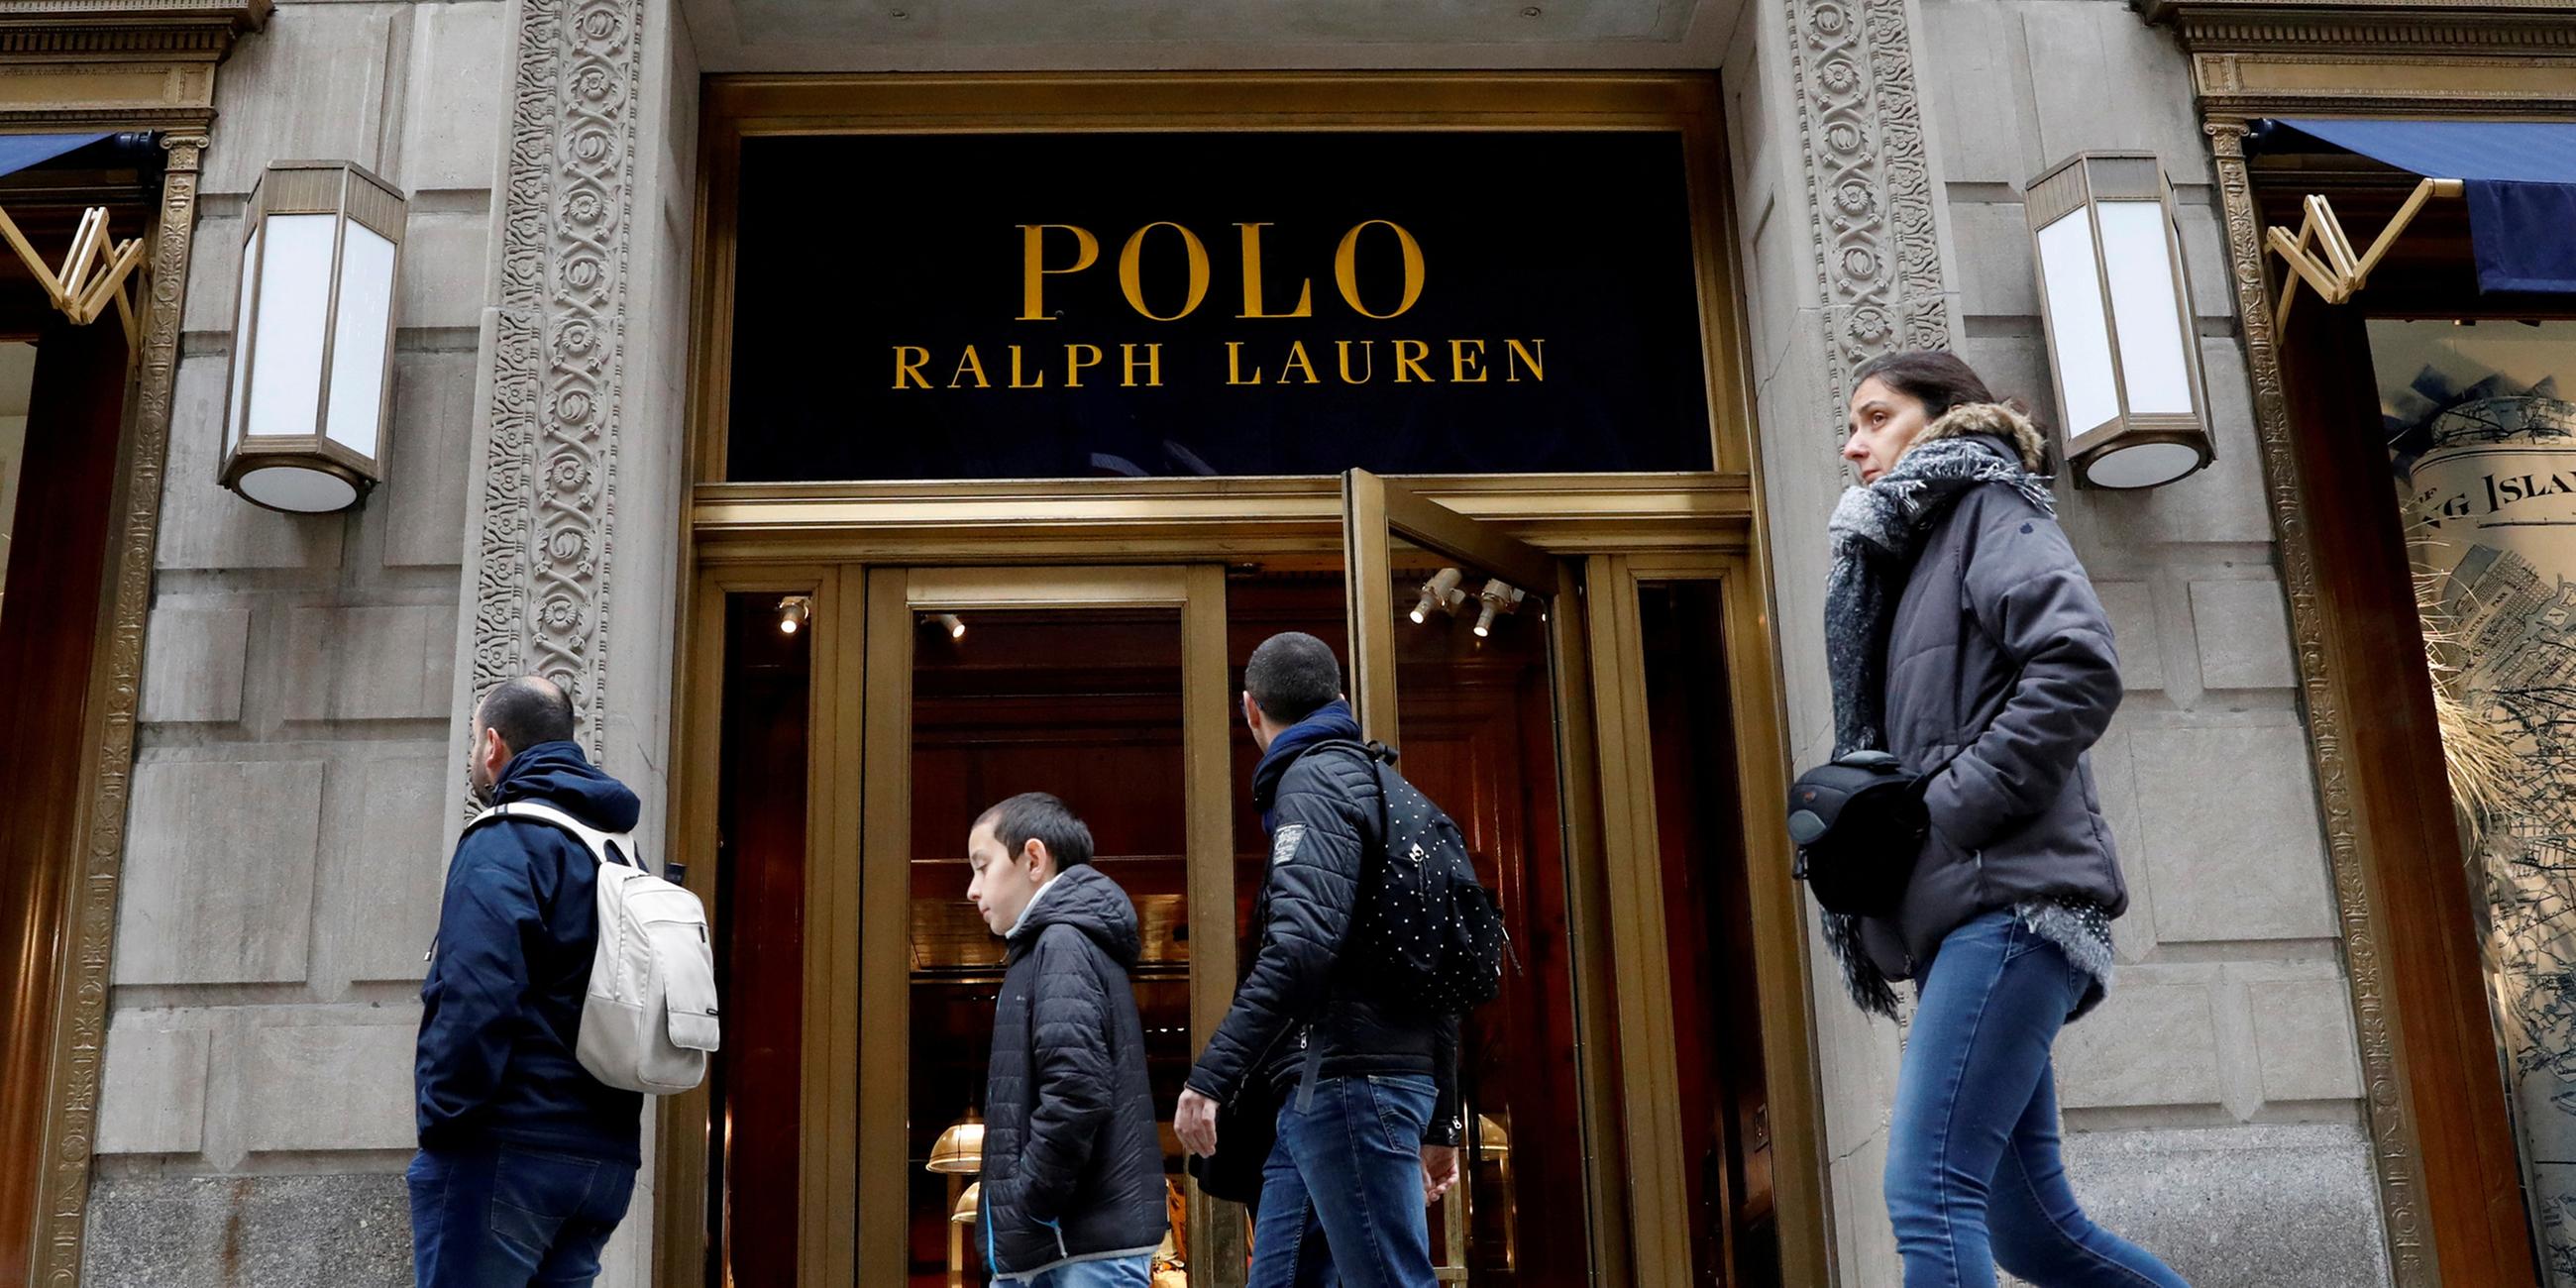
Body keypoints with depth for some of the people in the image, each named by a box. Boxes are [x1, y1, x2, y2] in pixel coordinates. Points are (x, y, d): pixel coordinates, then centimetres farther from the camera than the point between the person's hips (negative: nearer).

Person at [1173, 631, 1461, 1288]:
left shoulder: (1314, 778, -5)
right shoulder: (1372, 784, 23)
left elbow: (1302, 941, -23)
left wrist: (1209, 1077, -24)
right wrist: (1438, 1125, 27)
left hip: (1350, 1080, -9)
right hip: (1322, 1091, 9)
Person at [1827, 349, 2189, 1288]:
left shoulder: (1988, 510, 2)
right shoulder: (1906, 555, 26)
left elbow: (2080, 668, -16)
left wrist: (1946, 813, -16)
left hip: (2007, 896, -9)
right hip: (1965, 908, 9)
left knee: (1927, 1192, -17)